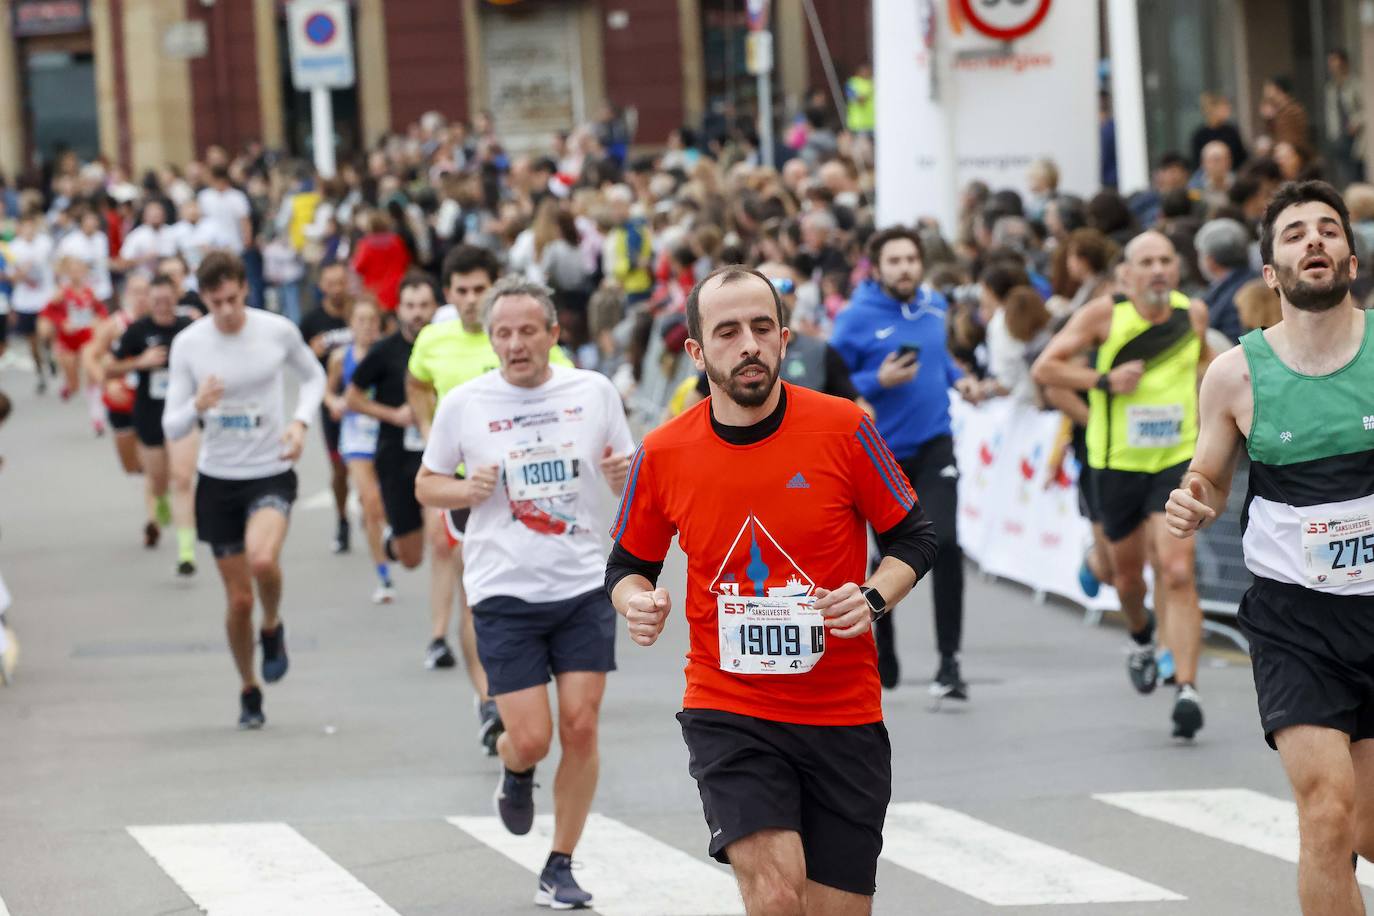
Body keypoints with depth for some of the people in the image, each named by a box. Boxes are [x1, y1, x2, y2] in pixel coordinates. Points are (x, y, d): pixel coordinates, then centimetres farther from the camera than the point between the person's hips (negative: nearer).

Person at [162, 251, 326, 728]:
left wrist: (301, 421, -6)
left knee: (262, 560, -30)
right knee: (239, 599, 5)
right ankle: (249, 690, 27)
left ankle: (273, 627, 2)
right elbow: (171, 427, -6)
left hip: (272, 473, -1)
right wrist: (197, 406, -28)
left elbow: (313, 376, 13)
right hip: (218, 479, 1)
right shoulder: (188, 344, -7)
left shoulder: (278, 331, -7)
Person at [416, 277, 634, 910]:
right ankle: (515, 773, 31)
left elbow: (627, 483, 11)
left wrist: (621, 473, -13)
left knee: (580, 729, -3)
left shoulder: (594, 391, 1)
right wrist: (468, 490, -13)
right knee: (531, 738, -7)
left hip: (584, 586, 1)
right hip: (504, 592, -1)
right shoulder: (463, 404, -2)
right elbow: (426, 485, 8)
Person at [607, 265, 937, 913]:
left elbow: (913, 538, 5)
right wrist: (636, 600, -10)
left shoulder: (843, 429, -5)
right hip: (726, 709, -1)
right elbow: (628, 564, 12)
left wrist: (873, 598, -14)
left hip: (844, 715, 1)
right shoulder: (662, 455, -2)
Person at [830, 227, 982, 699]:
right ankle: (881, 660, 32)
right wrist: (879, 382, -23)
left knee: (944, 542, -17)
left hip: (933, 444, 2)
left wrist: (957, 377, 6)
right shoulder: (856, 319, -12)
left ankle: (949, 662, -13)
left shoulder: (934, 305, 3)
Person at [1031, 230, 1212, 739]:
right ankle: (1141, 639, 51)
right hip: (1117, 464, 0)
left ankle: (1187, 688, -21)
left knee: (1177, 572, -17)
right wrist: (1104, 381, -20)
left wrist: (1199, 394, 8)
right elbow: (1044, 367, -9)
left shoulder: (1194, 313, 1)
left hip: (1177, 461, 0)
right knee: (1128, 575, 16)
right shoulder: (1105, 314, -8)